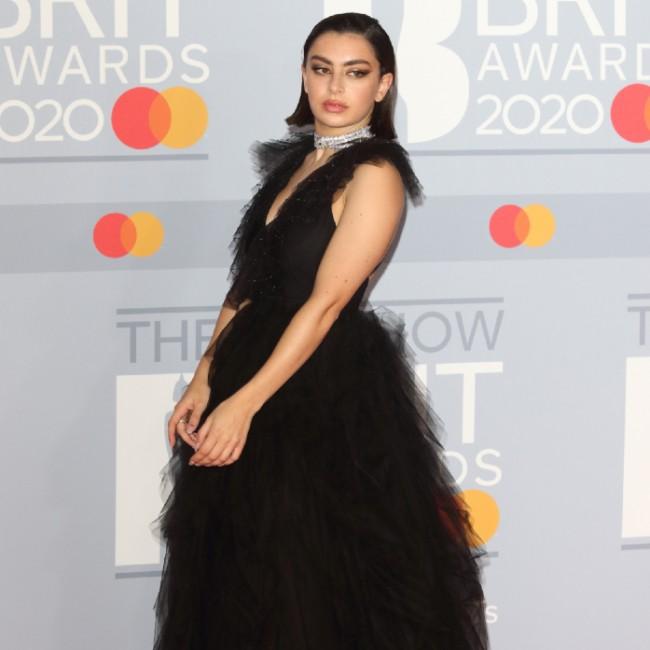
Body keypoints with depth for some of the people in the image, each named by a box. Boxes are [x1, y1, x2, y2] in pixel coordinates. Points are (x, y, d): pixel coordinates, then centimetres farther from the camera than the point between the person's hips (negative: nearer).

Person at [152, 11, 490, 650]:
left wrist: (245, 402, -24)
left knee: (314, 575, 0)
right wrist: (204, 380, 1)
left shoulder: (375, 174, -13)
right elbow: (248, 283, 11)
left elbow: (327, 301, -19)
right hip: (257, 370, 8)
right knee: (238, 564, 14)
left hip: (332, 392, -8)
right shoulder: (294, 161, 12)